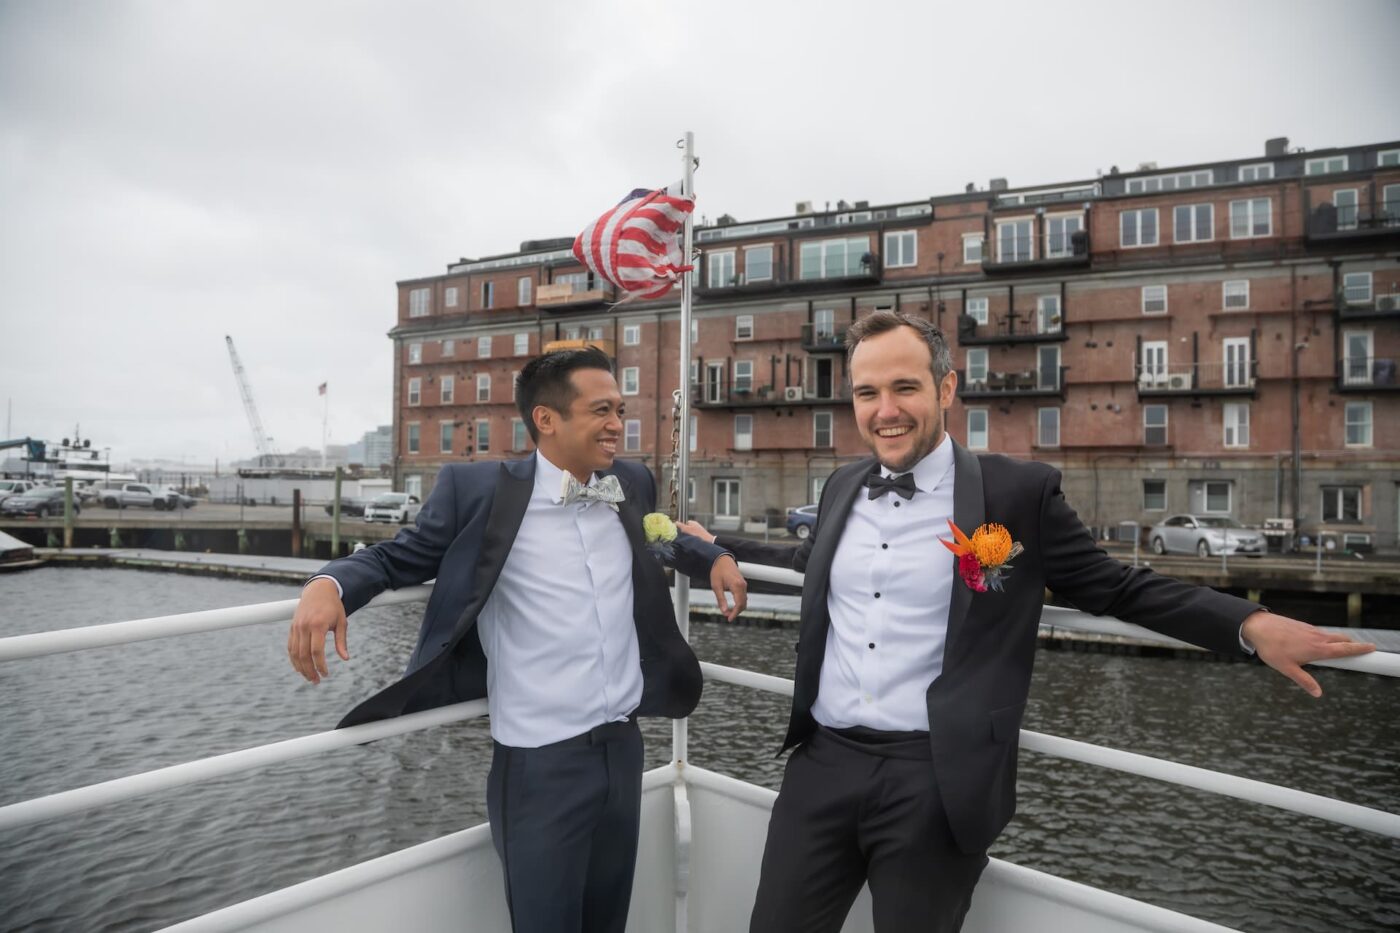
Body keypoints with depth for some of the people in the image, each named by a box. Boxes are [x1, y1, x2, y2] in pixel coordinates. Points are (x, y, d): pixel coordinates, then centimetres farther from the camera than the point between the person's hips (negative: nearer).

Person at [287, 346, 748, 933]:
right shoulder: (479, 489, -9)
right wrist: (330, 585, -20)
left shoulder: (632, 484, 6)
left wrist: (713, 557, 10)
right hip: (539, 762, -5)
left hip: (624, 747, 5)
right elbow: (398, 556, 0)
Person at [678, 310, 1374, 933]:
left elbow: (1113, 588, 0)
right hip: (822, 762, 4)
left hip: (935, 781, -4)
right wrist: (717, 546, 29)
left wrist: (1252, 625, -12)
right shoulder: (843, 488, 9)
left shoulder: (1019, 491, -5)